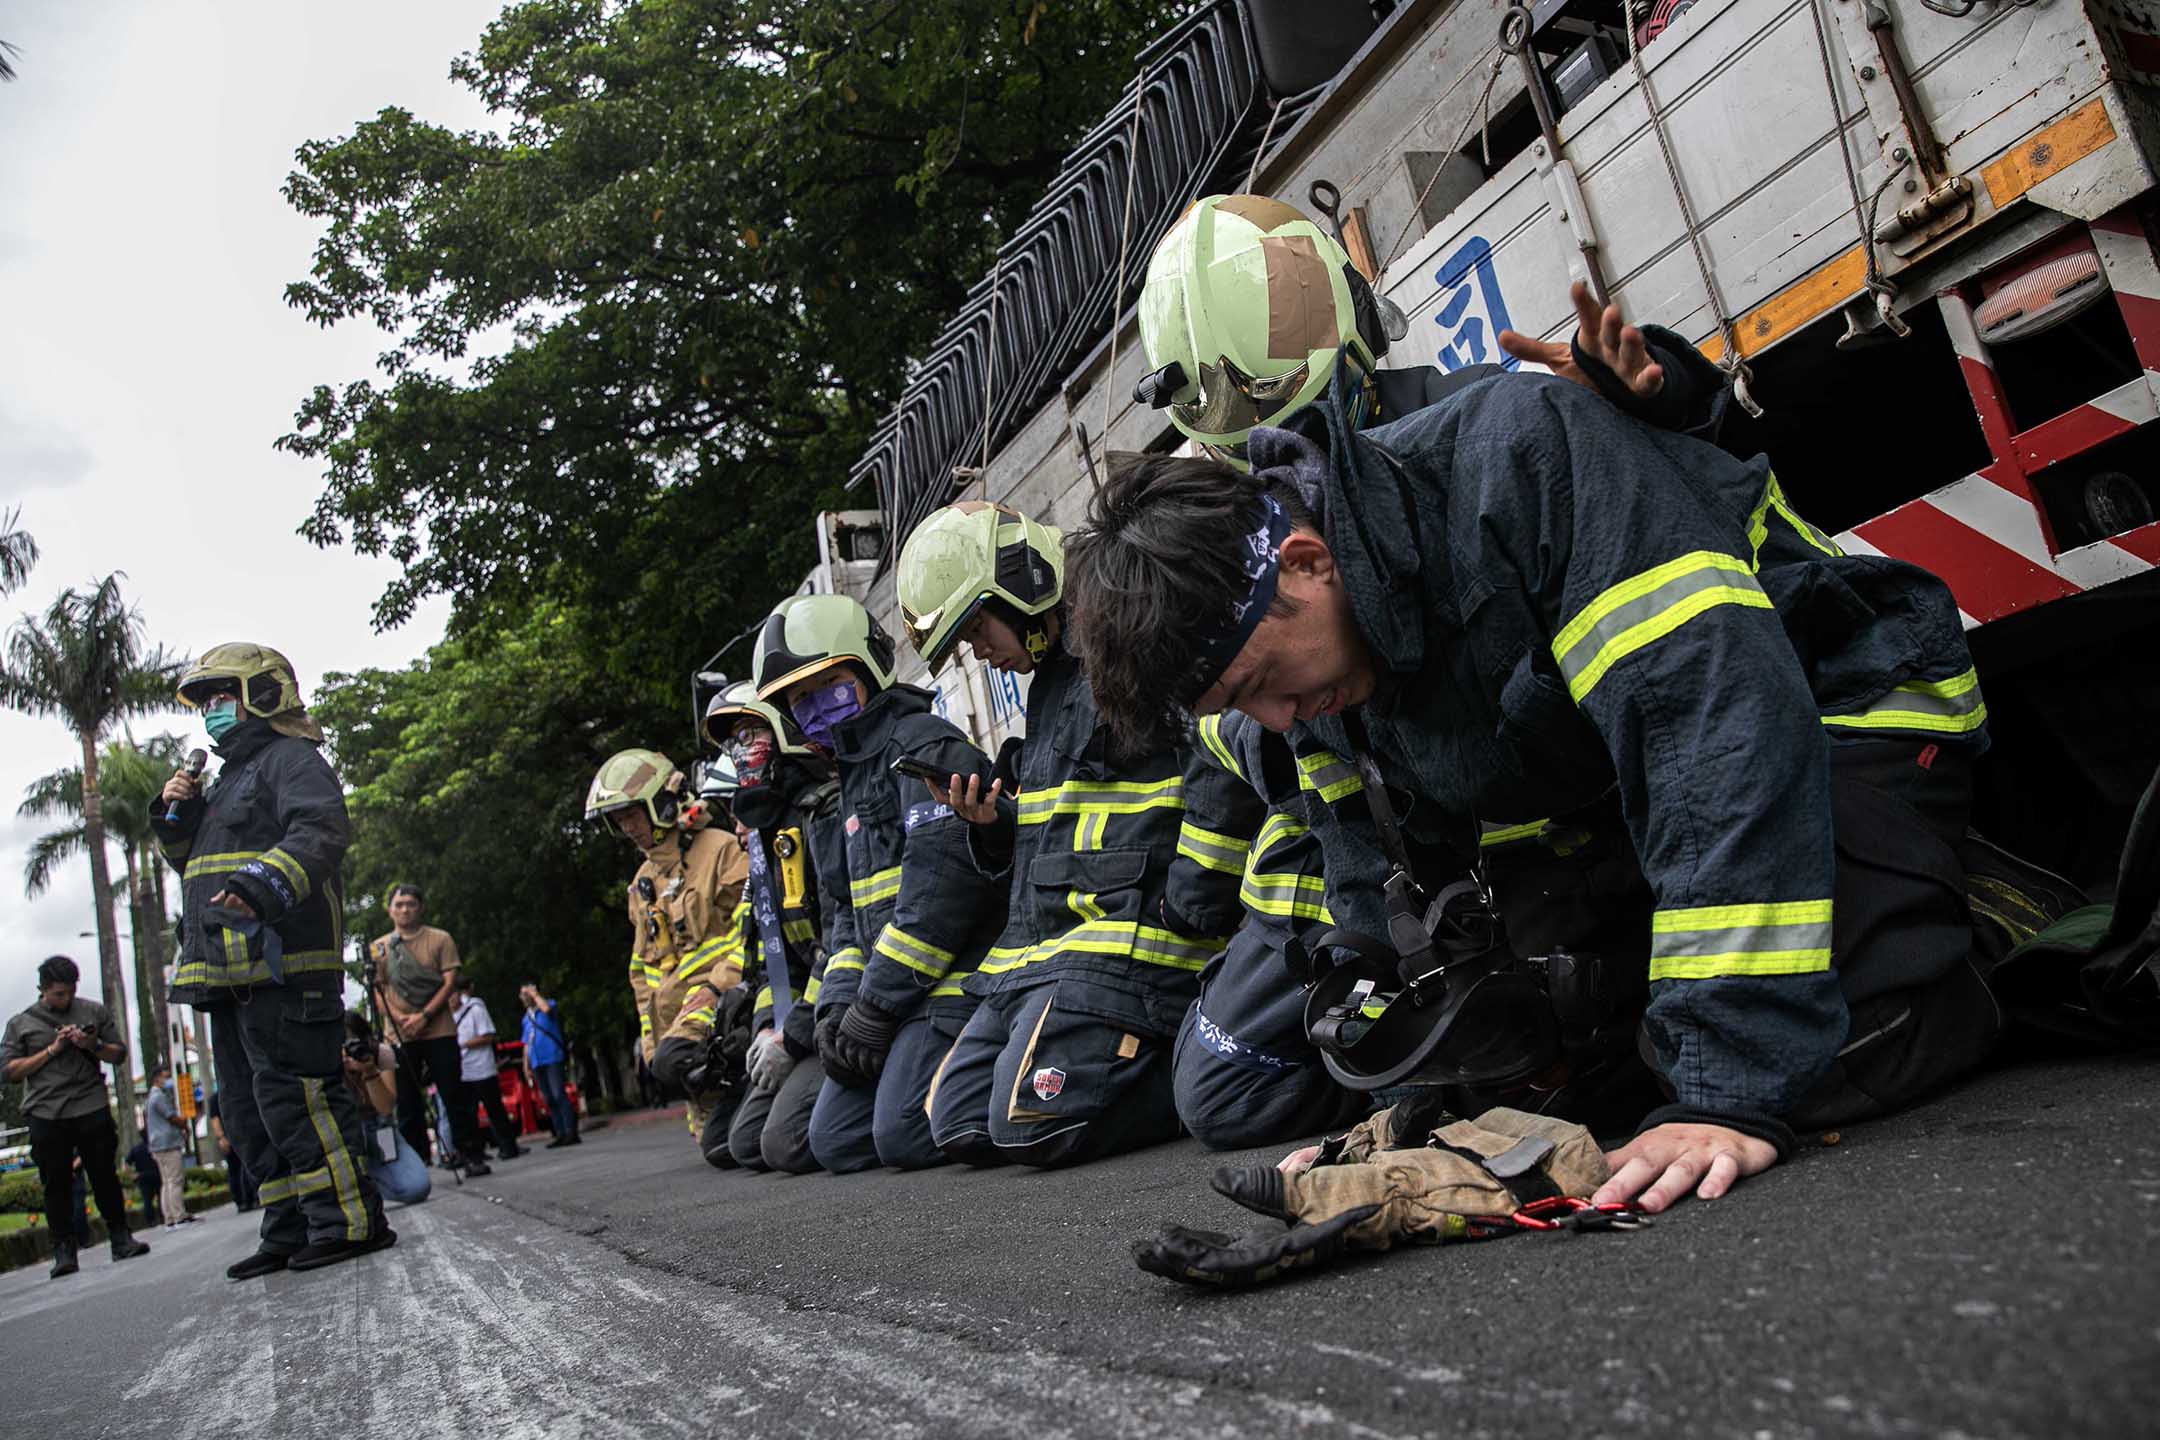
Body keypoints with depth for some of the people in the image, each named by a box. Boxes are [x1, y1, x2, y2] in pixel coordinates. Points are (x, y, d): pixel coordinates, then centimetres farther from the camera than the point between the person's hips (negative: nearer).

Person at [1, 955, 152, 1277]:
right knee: (57, 1183, -1)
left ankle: (120, 1239, 6)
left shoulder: (95, 1012, 14)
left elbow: (119, 1054, 14)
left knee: (104, 1176, 0)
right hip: (45, 1114, 0)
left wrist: (94, 1046, -6)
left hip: (92, 1108, 1)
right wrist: (52, 1050, -7)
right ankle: (63, 1250, 4)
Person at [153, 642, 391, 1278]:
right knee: (251, 1111, 12)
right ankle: (291, 1234, 19)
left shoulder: (291, 760, -2)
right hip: (231, 976, 11)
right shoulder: (228, 780, 28)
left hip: (282, 966, -11)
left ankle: (352, 1222, -10)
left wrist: (267, 881, -38)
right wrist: (177, 821, 14)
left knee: (291, 1096, -14)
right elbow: (193, 863, 34)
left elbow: (322, 829, -21)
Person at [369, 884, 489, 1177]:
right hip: (400, 1036, 2)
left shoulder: (440, 939, 3)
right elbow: (377, 990, 7)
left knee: (454, 1096, -2)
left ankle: (471, 1155, 2)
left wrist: (423, 1016, -14)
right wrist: (399, 1018, -10)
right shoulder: (378, 948, 10)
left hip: (439, 1032, -2)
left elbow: (449, 983, -2)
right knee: (407, 1102, 4)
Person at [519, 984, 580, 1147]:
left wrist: (534, 994, -10)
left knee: (559, 1095, -15)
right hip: (537, 1063, 7)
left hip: (553, 1059, -7)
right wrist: (526, 1066, 15)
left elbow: (546, 1008, -24)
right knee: (549, 1100, 5)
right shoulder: (526, 1018, 20)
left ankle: (571, 1132, -16)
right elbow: (527, 1044, 22)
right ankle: (561, 1134, 6)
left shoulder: (549, 1004, 2)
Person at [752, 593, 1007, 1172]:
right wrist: (836, 1008, 6)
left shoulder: (923, 745, -8)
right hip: (888, 992, 10)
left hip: (953, 986, -10)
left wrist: (874, 1006, -17)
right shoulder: (854, 782, 23)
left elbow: (940, 887, -20)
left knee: (903, 1135, -23)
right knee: (835, 1143, 4)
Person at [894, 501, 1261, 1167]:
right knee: (959, 1124, 3)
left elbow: (1226, 772, -23)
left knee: (1031, 1122, -21)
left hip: (1125, 939, -10)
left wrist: (1187, 911, -20)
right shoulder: (1051, 682, 22)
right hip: (1036, 948, 10)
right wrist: (991, 825, 8)